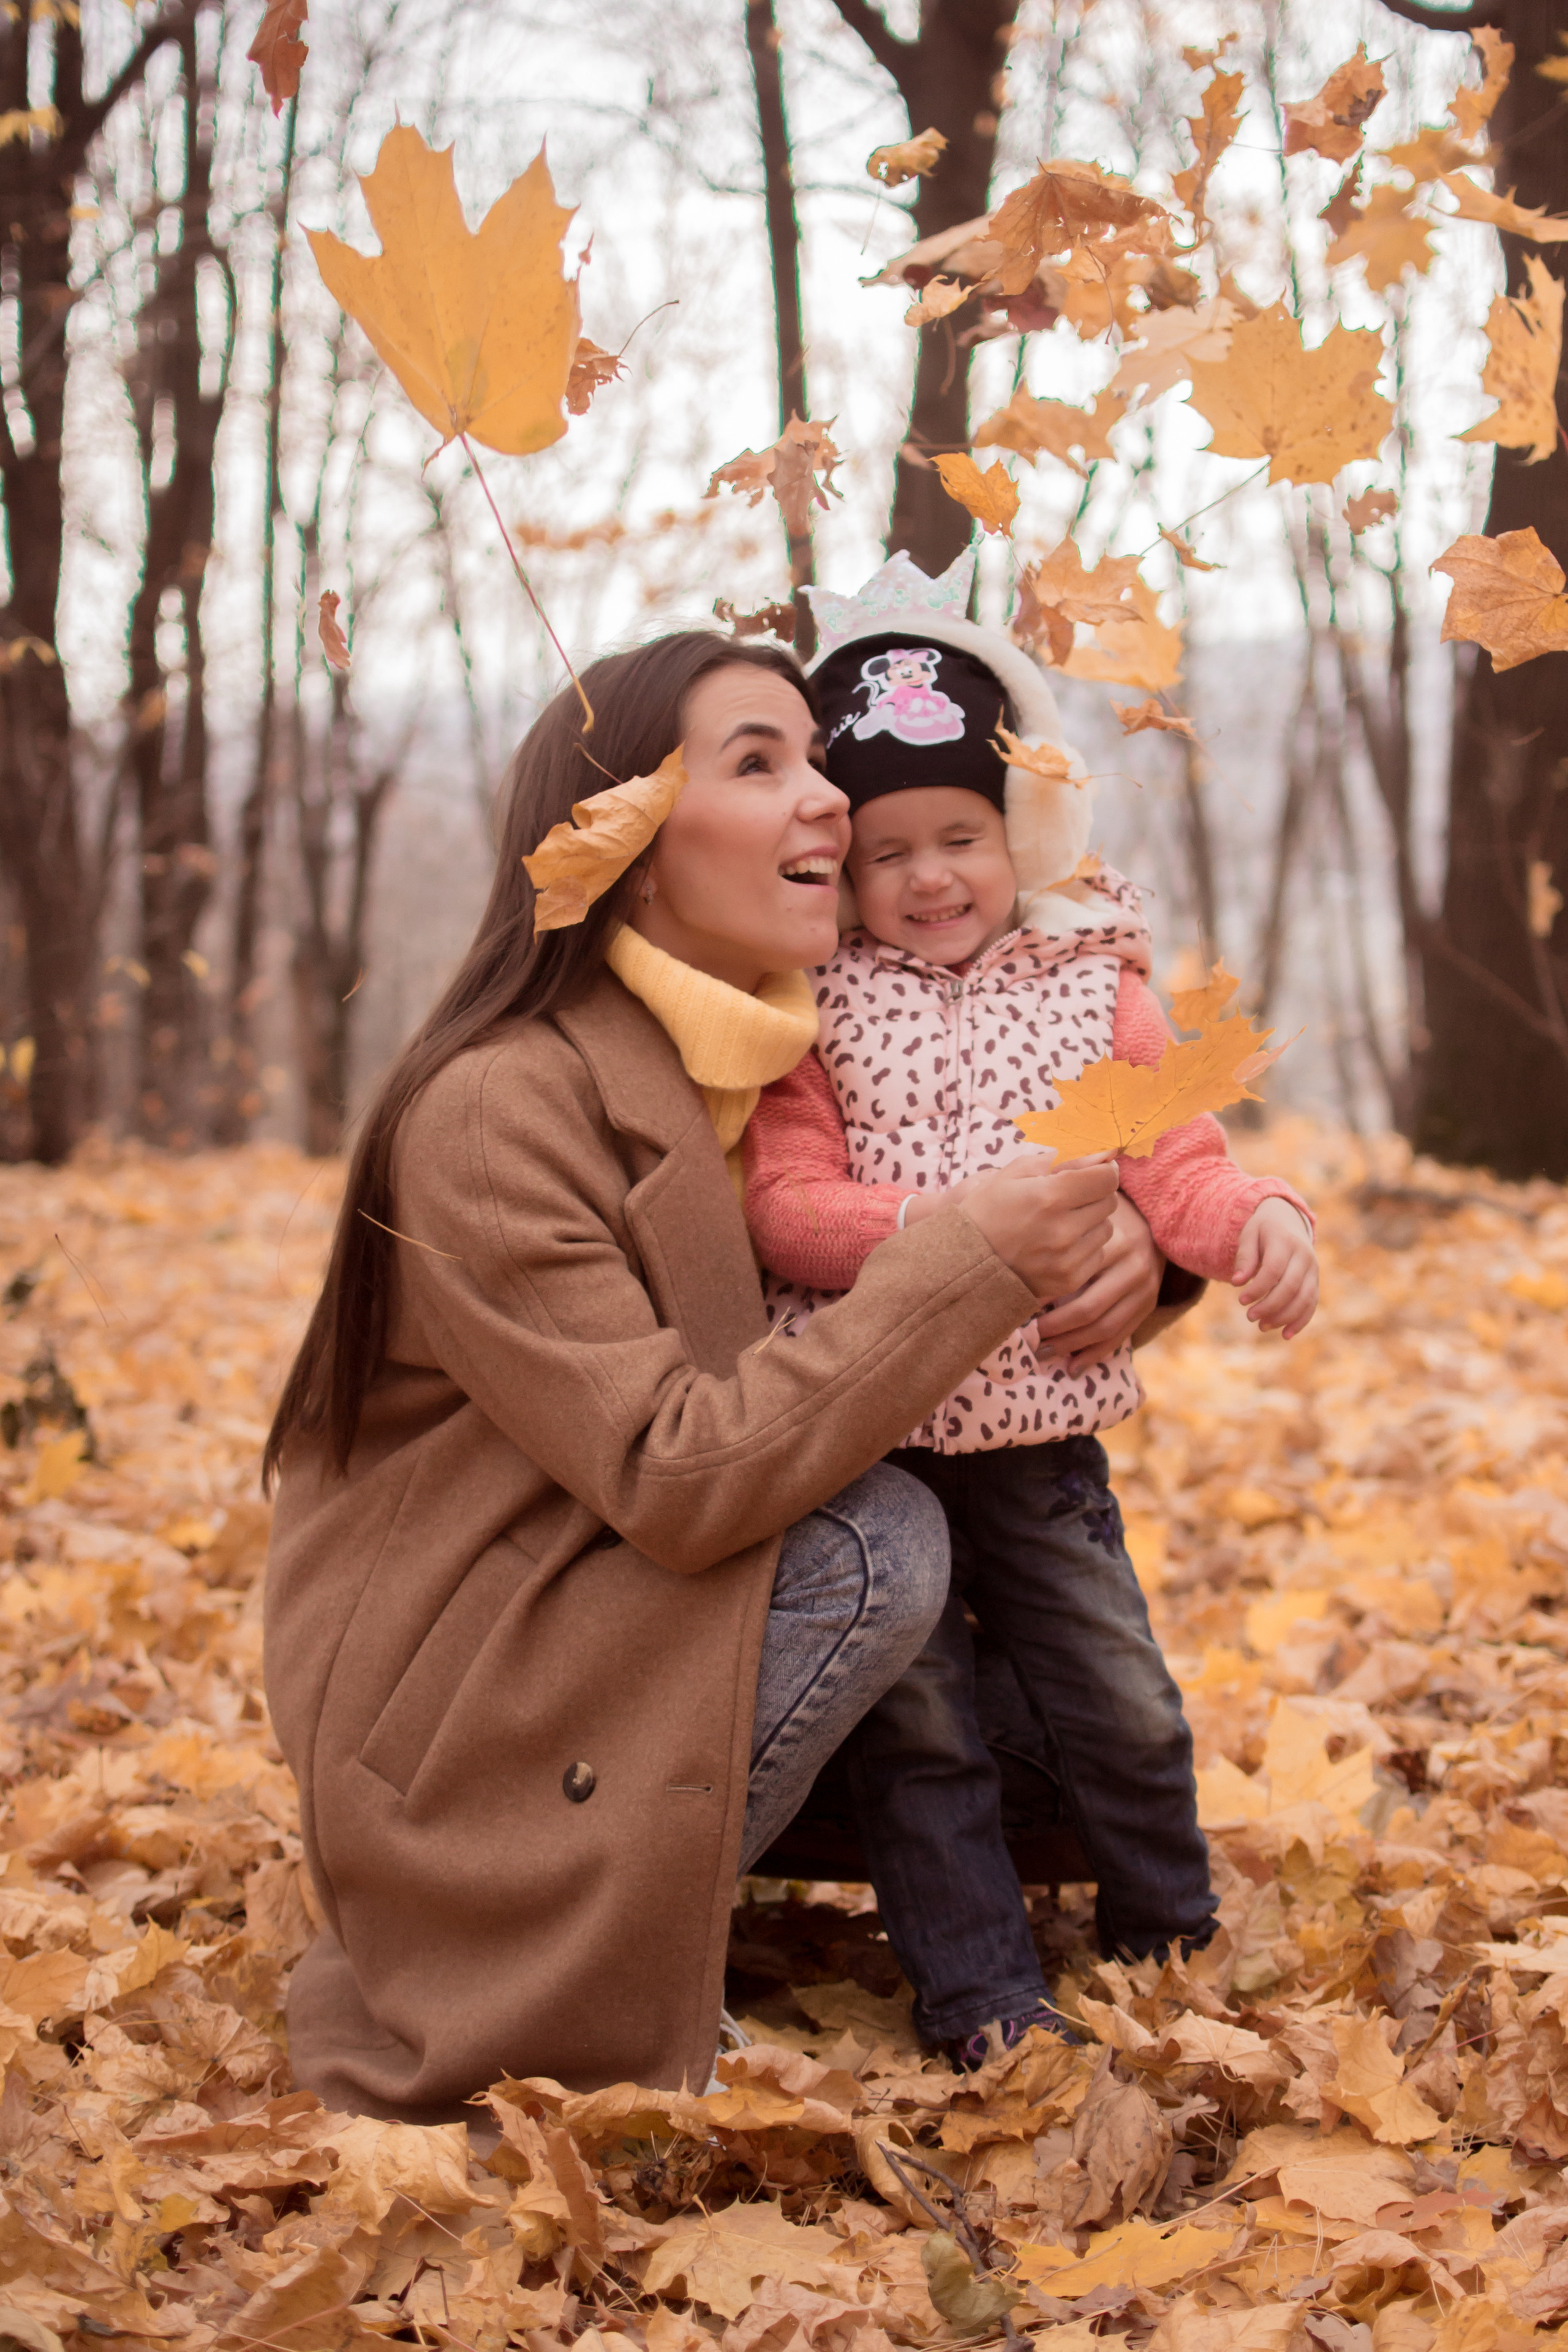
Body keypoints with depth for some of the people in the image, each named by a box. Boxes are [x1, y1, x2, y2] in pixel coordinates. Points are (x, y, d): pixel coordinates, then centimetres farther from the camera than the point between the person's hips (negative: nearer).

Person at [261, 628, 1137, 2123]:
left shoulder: (771, 1059, 3)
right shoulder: (495, 1108, -22)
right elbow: (674, 1481, -27)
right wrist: (966, 1268, -28)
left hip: (593, 1626, 8)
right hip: (433, 1702, -7)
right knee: (874, 1549, -24)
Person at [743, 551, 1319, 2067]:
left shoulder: (1091, 984, 4)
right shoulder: (816, 1006, -2)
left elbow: (1172, 1154, 0)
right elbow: (783, 1201, -9)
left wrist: (1254, 1224, -23)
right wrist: (934, 1229, -27)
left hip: (1040, 1426, 2)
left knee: (1125, 1704, 8)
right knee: (917, 1725, 2)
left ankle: (1175, 1953, 30)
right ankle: (981, 2001, 14)